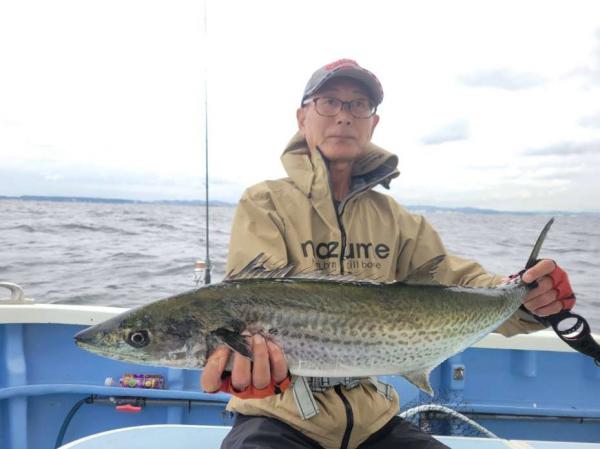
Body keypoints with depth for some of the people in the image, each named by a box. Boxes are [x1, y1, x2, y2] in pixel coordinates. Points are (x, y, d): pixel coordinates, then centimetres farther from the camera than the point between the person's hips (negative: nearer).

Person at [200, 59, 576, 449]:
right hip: (280, 418, -4)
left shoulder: (395, 219, 6)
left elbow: (456, 282, -2)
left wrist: (524, 300, -22)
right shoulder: (263, 204, -8)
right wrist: (250, 351, -44)